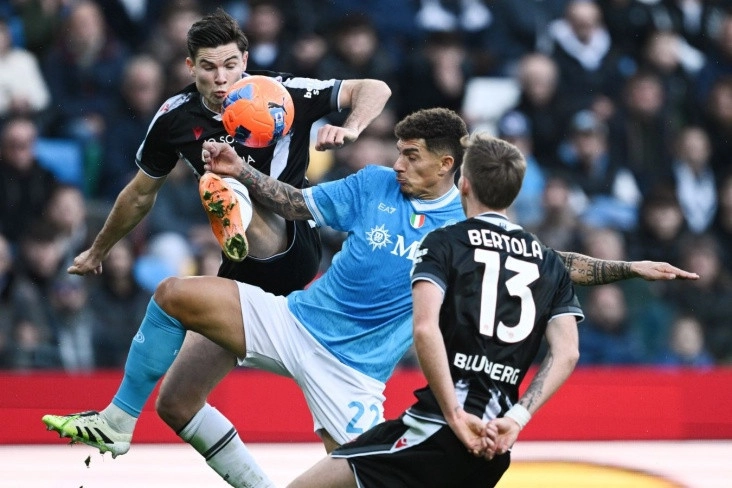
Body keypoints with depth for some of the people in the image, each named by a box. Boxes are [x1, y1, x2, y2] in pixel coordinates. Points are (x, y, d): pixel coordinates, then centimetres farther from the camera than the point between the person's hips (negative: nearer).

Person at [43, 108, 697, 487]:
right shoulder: (374, 185, 1)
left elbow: (555, 264, -2)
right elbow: (297, 205, 9)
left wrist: (632, 268, -11)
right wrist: (240, 171, -2)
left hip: (354, 368, -3)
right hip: (296, 320, 3)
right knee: (176, 294, -10)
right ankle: (118, 423, -1)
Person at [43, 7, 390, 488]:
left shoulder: (281, 95, -10)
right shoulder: (175, 119, 2)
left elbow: (375, 89, -12)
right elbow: (140, 195, 19)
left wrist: (349, 128, -32)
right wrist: (98, 251, 30)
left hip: (293, 246, -6)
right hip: (246, 275, 6)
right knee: (176, 404, 5)